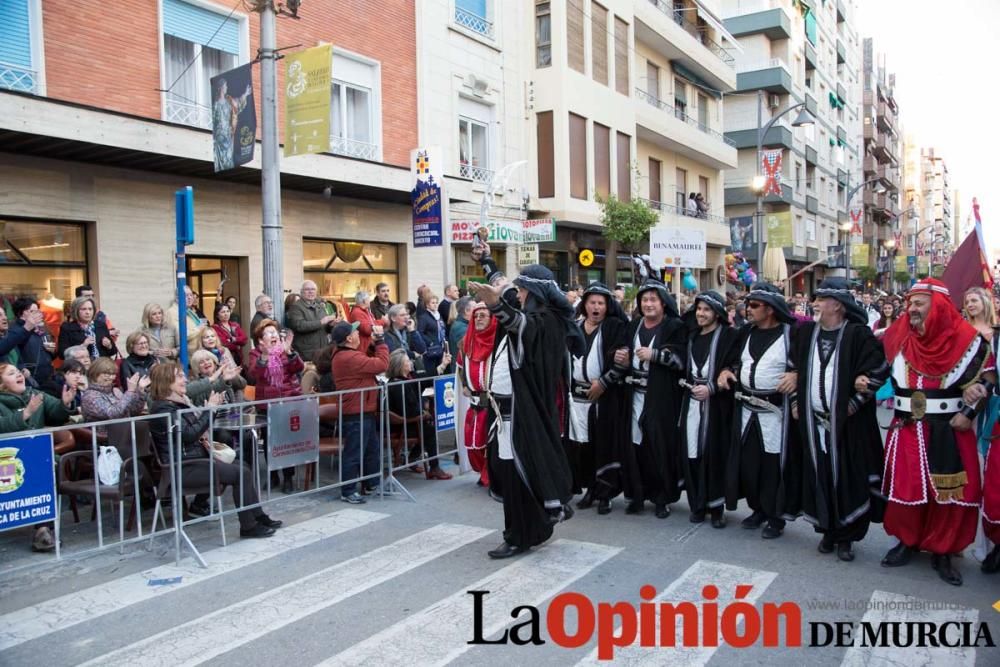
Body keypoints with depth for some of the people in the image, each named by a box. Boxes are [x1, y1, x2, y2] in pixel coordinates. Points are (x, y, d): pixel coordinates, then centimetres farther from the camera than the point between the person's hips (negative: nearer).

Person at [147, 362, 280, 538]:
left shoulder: (180, 401, 13)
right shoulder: (162, 408, -15)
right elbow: (189, 434, -23)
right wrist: (209, 409, -19)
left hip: (195, 459, 9)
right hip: (182, 468, -9)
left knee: (243, 468, 0)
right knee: (241, 473, -16)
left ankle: (257, 516, 2)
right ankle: (248, 526, -9)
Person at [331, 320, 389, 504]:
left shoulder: (343, 354, 11)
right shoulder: (350, 358, -23)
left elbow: (371, 362, 17)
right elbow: (382, 364, -23)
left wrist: (375, 343, 5)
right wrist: (380, 340, -12)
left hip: (363, 412, 11)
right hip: (356, 414, -11)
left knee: (372, 449, 20)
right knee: (354, 453, -2)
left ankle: (373, 483, 32)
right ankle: (348, 491, 7)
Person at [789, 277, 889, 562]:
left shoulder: (858, 334, -7)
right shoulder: (806, 332, 8)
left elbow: (879, 370, -10)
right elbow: (795, 368, 16)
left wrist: (854, 403, -11)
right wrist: (795, 401, 10)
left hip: (847, 422, -4)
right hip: (813, 420, 4)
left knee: (846, 477, 2)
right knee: (819, 475, 9)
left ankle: (846, 536, 14)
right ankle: (827, 530, 23)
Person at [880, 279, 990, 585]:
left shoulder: (966, 339, -4)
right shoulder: (898, 337, 3)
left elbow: (985, 378, 1)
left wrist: (968, 413, -6)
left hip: (949, 431, -2)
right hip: (907, 429, 2)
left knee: (948, 491, 4)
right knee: (907, 487, 6)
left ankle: (942, 551, 18)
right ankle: (908, 541, 23)